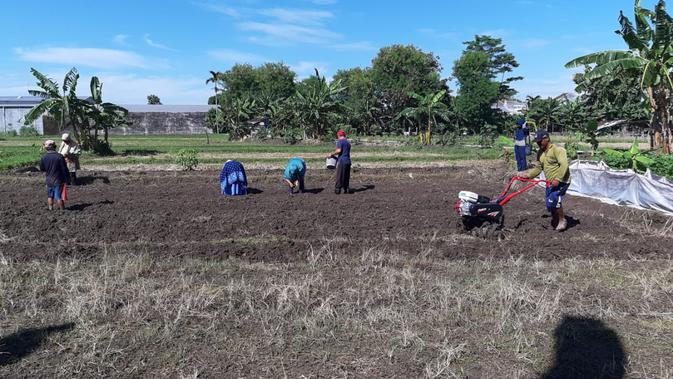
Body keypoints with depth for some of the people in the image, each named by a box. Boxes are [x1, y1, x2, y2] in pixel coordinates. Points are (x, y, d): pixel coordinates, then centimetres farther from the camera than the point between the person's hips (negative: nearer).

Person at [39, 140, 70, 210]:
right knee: (58, 196, 1)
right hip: (58, 180, -3)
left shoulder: (44, 157, -5)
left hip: (49, 180, 3)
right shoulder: (59, 156, -16)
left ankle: (50, 208, 23)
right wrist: (67, 179, -6)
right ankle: (61, 209, 6)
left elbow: (41, 169, 8)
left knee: (50, 196, 17)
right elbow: (64, 169, -14)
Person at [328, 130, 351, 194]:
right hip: (348, 161, 7)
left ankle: (337, 189, -2)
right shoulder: (348, 142, 18)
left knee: (339, 176, -3)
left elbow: (338, 150, -19)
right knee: (346, 176, 10)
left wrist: (332, 154, -6)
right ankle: (346, 189, 11)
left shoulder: (340, 141, -6)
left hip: (342, 161, -7)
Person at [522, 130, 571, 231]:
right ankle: (555, 220, 32)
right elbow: (538, 167, 14)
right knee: (550, 204, 11)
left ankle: (562, 220, 0)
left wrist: (558, 179, -33)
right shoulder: (540, 153, 11)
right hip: (550, 183, 9)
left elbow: (564, 165, -26)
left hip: (561, 181, -9)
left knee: (554, 200, -20)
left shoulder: (557, 149, -16)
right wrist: (528, 175, 0)